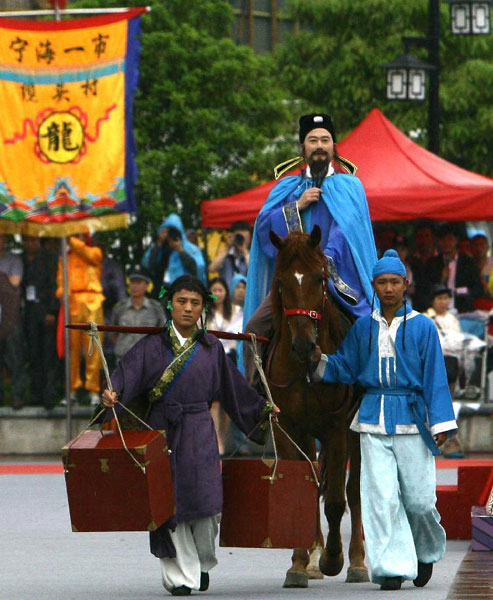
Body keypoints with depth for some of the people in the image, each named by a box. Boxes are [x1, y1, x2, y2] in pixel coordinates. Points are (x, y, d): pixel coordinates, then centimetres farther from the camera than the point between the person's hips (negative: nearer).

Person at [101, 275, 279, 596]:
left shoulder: (212, 347, 10)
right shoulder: (152, 346, 3)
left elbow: (234, 386, 19)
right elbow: (127, 372, -11)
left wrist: (263, 408, 19)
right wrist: (112, 394, -30)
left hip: (200, 434, 1)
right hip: (163, 432, -1)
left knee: (205, 500, -8)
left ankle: (202, 564, 18)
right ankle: (180, 575, 4)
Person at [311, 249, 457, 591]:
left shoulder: (422, 327, 1)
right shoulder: (363, 328, 9)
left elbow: (435, 377, 1)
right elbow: (346, 370, 13)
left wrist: (441, 423, -5)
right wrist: (320, 360, -7)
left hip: (411, 419, -2)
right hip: (373, 421, 2)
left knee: (419, 498, 0)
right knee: (381, 497, -5)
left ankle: (427, 552, 28)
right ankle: (392, 567, -1)